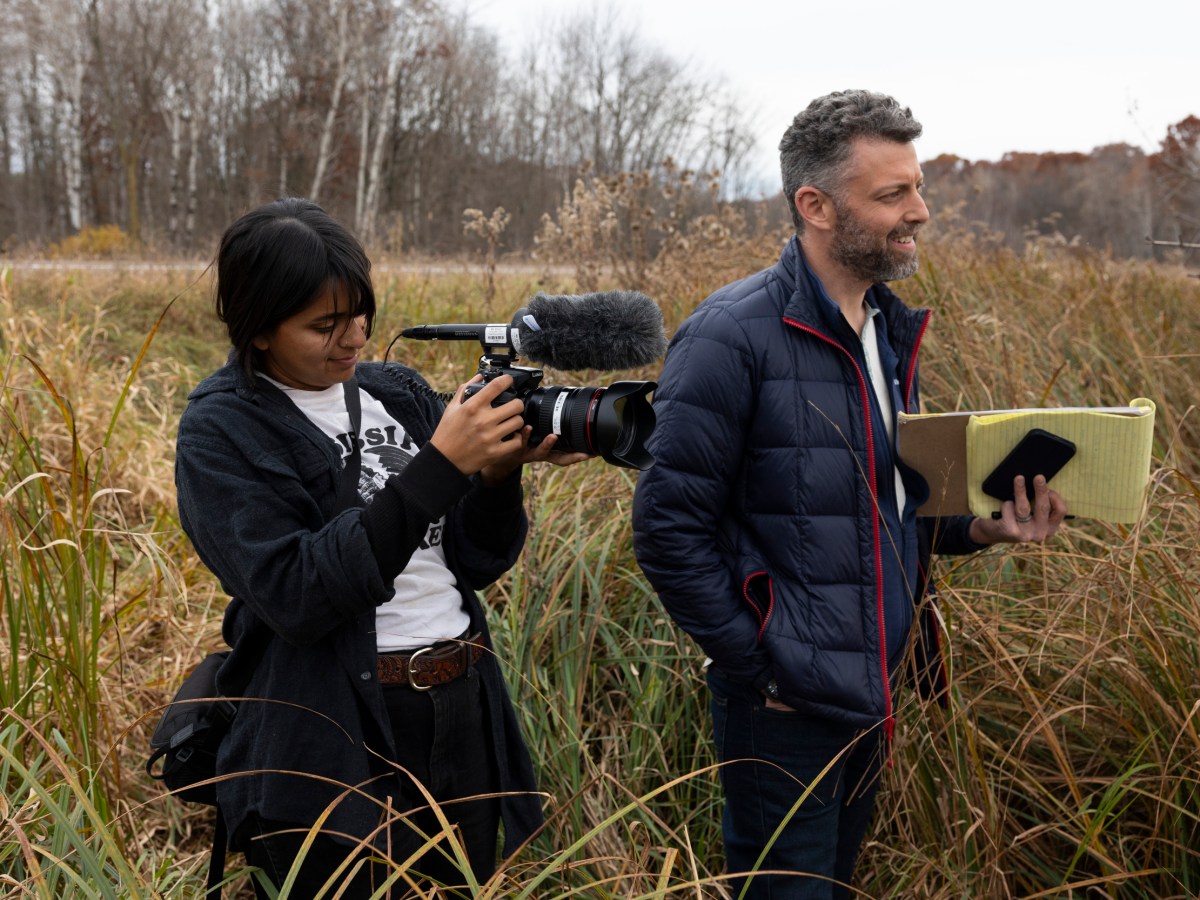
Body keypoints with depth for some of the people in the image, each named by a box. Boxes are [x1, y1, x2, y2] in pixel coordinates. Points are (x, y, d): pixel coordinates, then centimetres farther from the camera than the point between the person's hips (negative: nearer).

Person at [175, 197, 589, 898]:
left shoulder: (399, 392, 7)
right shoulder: (223, 429, -9)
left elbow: (478, 564, 8)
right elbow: (296, 595, -22)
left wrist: (501, 471, -13)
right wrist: (439, 468, -25)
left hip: (464, 711, 6)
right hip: (338, 736, -5)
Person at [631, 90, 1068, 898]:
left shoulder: (887, 331, 8)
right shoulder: (733, 336, -18)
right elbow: (670, 529, -17)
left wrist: (979, 527, -2)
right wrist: (757, 665, -16)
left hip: (873, 698, 8)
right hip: (786, 708, -8)